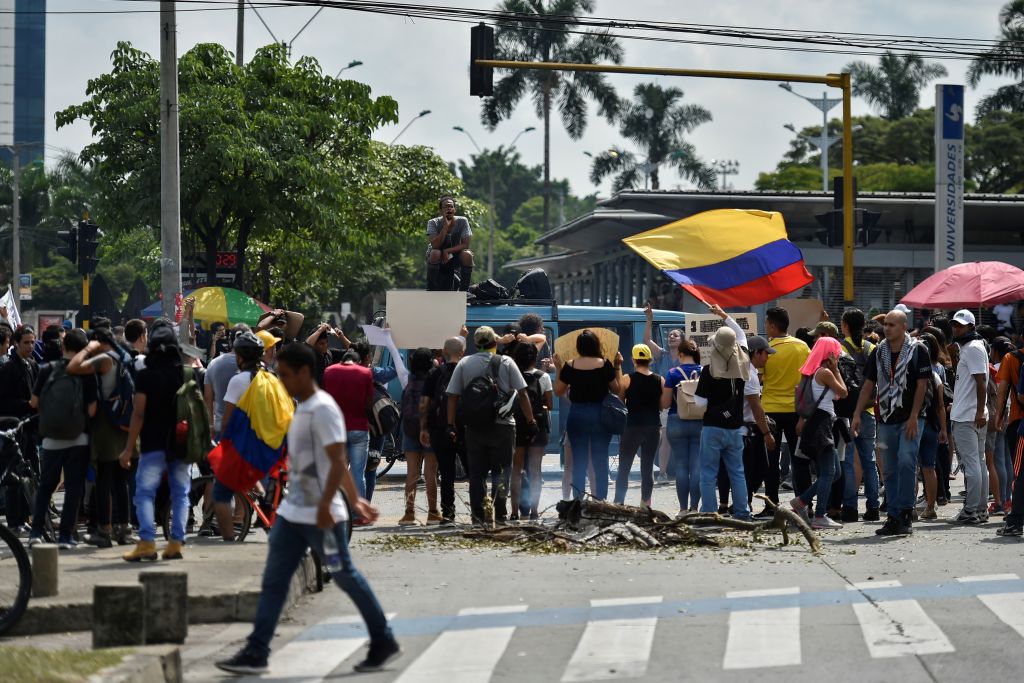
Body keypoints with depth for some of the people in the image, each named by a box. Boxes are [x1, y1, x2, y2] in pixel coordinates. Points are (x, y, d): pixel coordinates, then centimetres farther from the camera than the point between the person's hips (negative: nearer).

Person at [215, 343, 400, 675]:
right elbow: (341, 464, 18)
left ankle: (384, 643, 15)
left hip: (320, 515, -9)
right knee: (273, 582, 3)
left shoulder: (323, 408, -15)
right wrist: (355, 499, 18)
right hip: (291, 513, 9)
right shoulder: (303, 408, 14)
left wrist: (325, 506, -25)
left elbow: (338, 462, -20)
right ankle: (255, 653, 1)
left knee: (346, 577, 2)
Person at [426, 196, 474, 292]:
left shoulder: (462, 221, -13)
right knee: (435, 253, -34)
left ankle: (464, 290, -13)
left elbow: (466, 244, -16)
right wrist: (446, 225, -35)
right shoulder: (433, 223, -17)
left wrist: (448, 251, -28)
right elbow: (435, 245, -30)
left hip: (454, 257, 1)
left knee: (467, 255, -29)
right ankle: (430, 290, -21)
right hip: (438, 259, -1)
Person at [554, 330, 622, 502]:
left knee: (578, 461, 7)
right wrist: (618, 367, 9)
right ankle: (600, 500, 4)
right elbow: (617, 389, 2)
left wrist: (558, 369, 14)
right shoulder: (605, 365, -7)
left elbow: (558, 391, 4)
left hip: (577, 415, 1)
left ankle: (577, 500, 7)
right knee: (600, 461, 5)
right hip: (600, 416, -1)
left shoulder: (570, 366, -5)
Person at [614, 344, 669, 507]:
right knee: (648, 468, 9)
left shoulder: (627, 379, -8)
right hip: (653, 427, 2)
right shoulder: (660, 381, 0)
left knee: (624, 468, 5)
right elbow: (665, 404, 0)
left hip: (632, 426, -2)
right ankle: (645, 503, 8)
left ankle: (618, 502, -2)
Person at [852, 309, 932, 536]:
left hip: (910, 419, -5)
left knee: (906, 462, -18)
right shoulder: (878, 352, 9)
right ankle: (893, 518, 12)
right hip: (886, 420, 5)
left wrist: (913, 417, -14)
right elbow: (868, 385, 12)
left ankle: (905, 513, -11)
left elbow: (922, 385, -7)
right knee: (889, 470, 7)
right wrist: (857, 414, 4)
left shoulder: (917, 351, -5)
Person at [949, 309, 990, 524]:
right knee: (979, 462, 11)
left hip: (967, 417, -11)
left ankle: (971, 510, -9)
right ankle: (982, 509, 15)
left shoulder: (973, 348, -11)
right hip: (971, 416, 11)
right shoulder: (967, 347, 19)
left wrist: (980, 411, -23)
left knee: (971, 462, -9)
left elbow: (981, 381, -19)